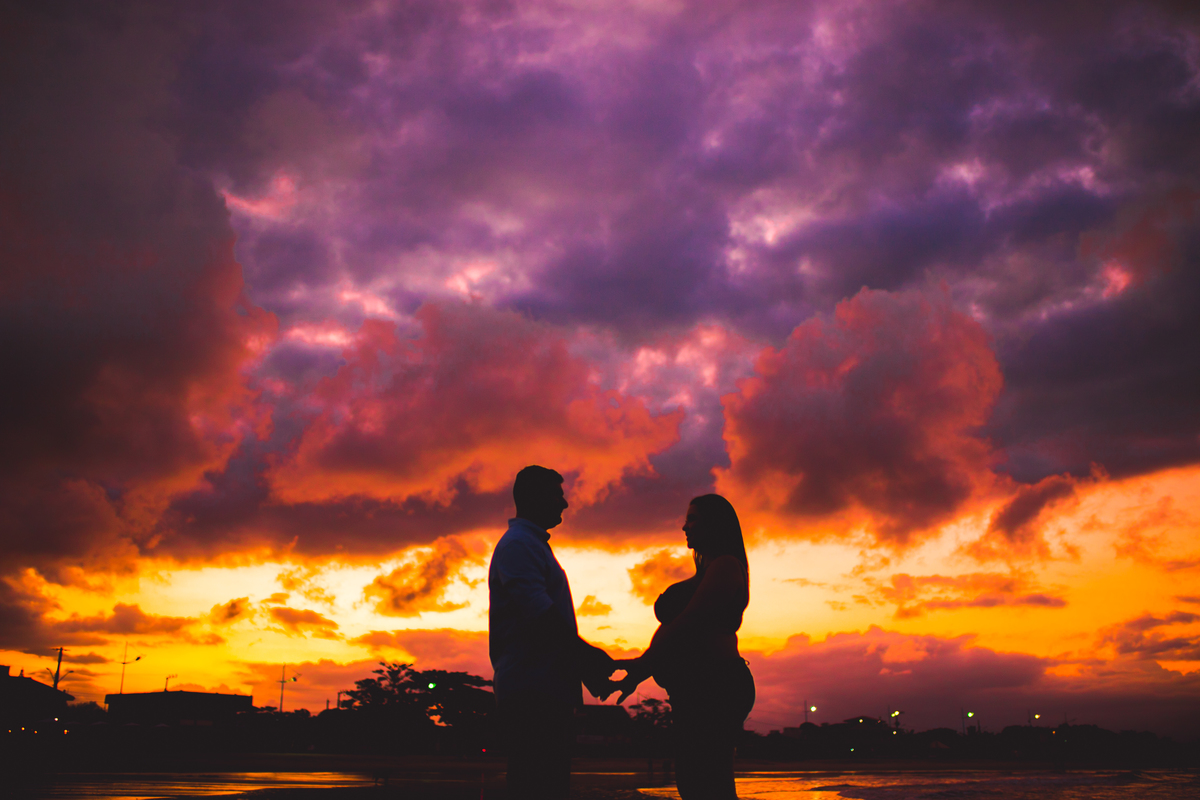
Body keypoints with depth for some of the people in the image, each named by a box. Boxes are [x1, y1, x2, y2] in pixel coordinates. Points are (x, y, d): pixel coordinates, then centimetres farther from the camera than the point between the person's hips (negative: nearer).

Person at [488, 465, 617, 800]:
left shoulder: (532, 544, 25)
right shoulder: (518, 543, -8)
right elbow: (539, 614, -19)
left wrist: (588, 663, 18)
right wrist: (588, 658, -13)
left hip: (544, 693, 10)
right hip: (533, 691, -10)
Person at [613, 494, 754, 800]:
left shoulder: (725, 566, -6)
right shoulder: (707, 573, 26)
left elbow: (687, 623, -15)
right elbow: (680, 629, 21)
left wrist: (641, 666, -13)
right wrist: (643, 665, 11)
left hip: (714, 685, -10)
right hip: (698, 689, 10)